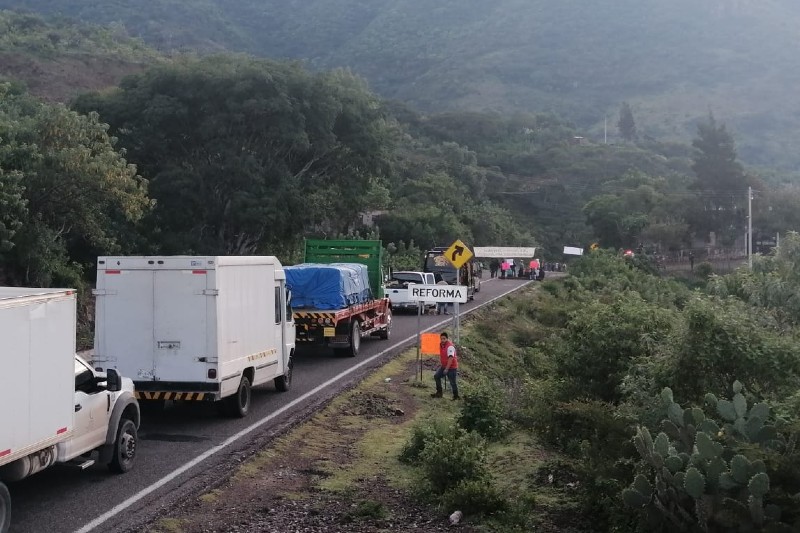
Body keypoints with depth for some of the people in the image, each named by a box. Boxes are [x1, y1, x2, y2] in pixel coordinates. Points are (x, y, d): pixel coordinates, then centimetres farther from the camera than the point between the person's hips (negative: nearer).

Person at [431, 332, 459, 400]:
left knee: (452, 382, -4)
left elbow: (451, 358, -31)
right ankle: (439, 392, 14)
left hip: (452, 367, -9)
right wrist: (440, 363, 16)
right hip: (444, 366, 9)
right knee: (436, 376, 6)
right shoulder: (441, 345, 4)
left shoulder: (450, 346, -23)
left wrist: (446, 369, -34)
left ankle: (456, 396, 13)